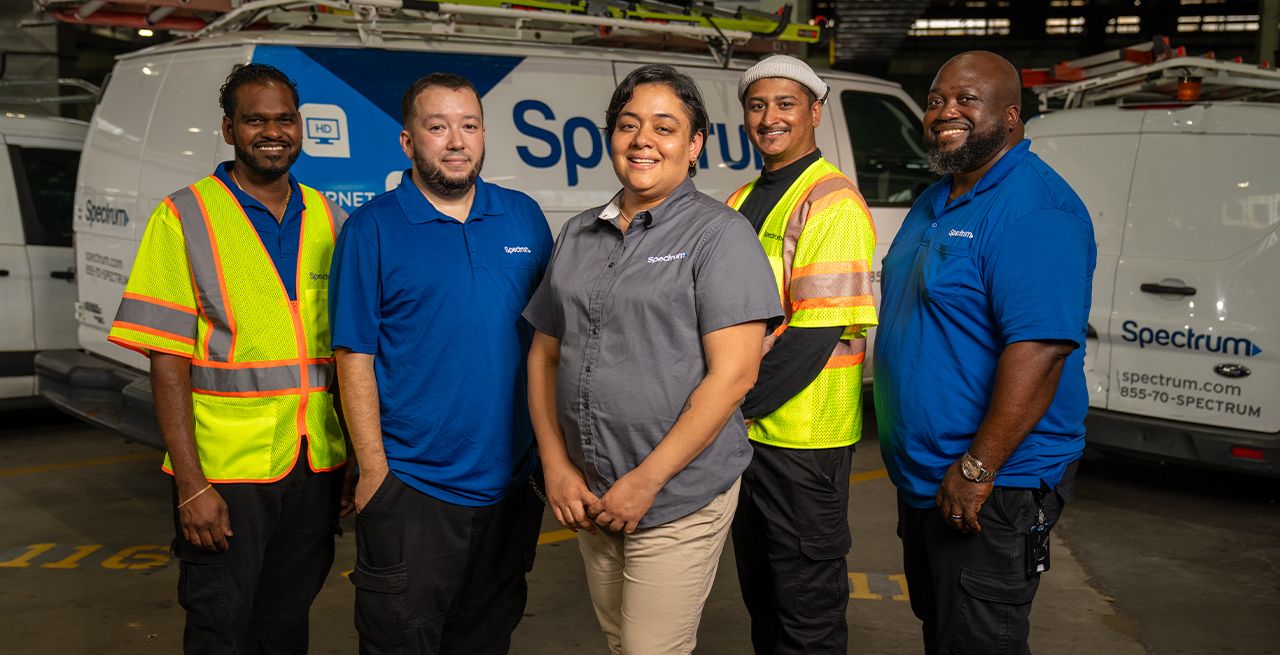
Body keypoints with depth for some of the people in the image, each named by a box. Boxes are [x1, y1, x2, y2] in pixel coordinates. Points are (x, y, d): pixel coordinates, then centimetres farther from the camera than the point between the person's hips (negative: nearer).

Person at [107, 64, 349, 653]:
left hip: (316, 466, 4)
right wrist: (190, 485, -15)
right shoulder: (185, 218, -5)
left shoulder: (326, 219, 9)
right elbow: (168, 361, -9)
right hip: (225, 470, -4)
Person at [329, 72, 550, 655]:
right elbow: (355, 358, -7)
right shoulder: (372, 228, -5)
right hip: (410, 489, -4)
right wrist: (373, 469, -11)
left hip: (512, 482, 4)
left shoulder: (525, 217, 6)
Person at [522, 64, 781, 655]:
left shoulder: (719, 234, -9)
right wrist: (556, 466, 0)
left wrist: (646, 482, -15)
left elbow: (732, 374, -15)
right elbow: (545, 356, 13)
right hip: (590, 499, 6)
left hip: (679, 503, -6)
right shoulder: (578, 235, 10)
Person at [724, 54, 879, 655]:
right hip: (743, 431, 8)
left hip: (802, 440, -8)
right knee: (759, 590, 21)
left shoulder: (833, 204, -13)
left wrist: (736, 404, -17)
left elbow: (815, 334, -20)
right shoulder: (742, 203, 13)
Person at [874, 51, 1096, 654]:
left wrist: (977, 469, -27)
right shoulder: (935, 203, 11)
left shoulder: (1035, 209, -20)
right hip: (921, 477, 10)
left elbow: (1039, 349, -28)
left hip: (993, 490, -9)